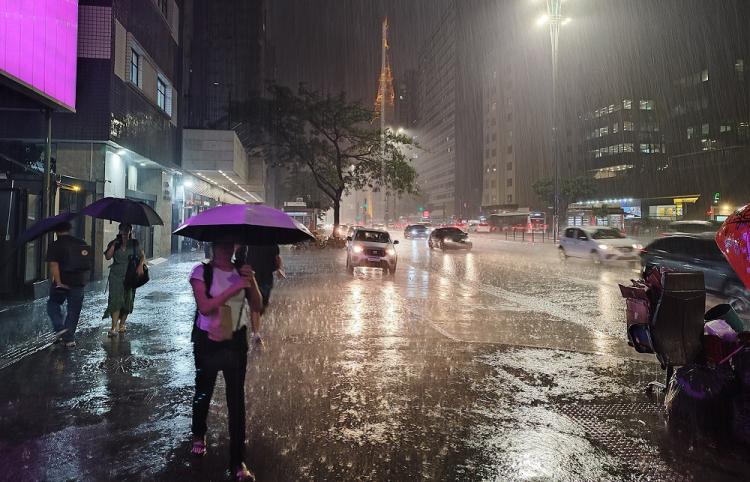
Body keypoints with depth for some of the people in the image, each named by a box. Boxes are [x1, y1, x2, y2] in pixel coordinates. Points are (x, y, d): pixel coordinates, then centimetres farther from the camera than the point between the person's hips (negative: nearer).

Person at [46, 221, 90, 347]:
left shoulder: (55, 246, -8)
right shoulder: (82, 243, 4)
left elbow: (53, 265, -19)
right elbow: (88, 262, 11)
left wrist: (58, 282, -21)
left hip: (62, 282, -3)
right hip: (79, 282, 3)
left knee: (53, 304, 20)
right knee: (73, 310, 10)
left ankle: (59, 328, 2)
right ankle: (69, 338, 13)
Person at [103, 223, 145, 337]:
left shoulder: (135, 244, 5)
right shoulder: (114, 243, 6)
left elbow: (143, 256, 4)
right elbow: (108, 257, -4)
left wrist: (140, 265, -13)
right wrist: (113, 245, -12)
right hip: (116, 275, -1)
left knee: (127, 300, 6)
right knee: (116, 300, -10)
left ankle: (122, 324, 22)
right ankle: (114, 327, -11)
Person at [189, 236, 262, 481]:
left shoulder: (241, 271, 0)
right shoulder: (202, 272, -11)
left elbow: (257, 305, -4)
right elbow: (205, 306, -23)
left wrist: (252, 282, -20)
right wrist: (234, 287, -28)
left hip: (236, 340, 2)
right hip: (208, 341, -2)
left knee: (237, 399, 3)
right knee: (203, 393, 18)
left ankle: (238, 462, 11)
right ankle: (199, 435, 48)